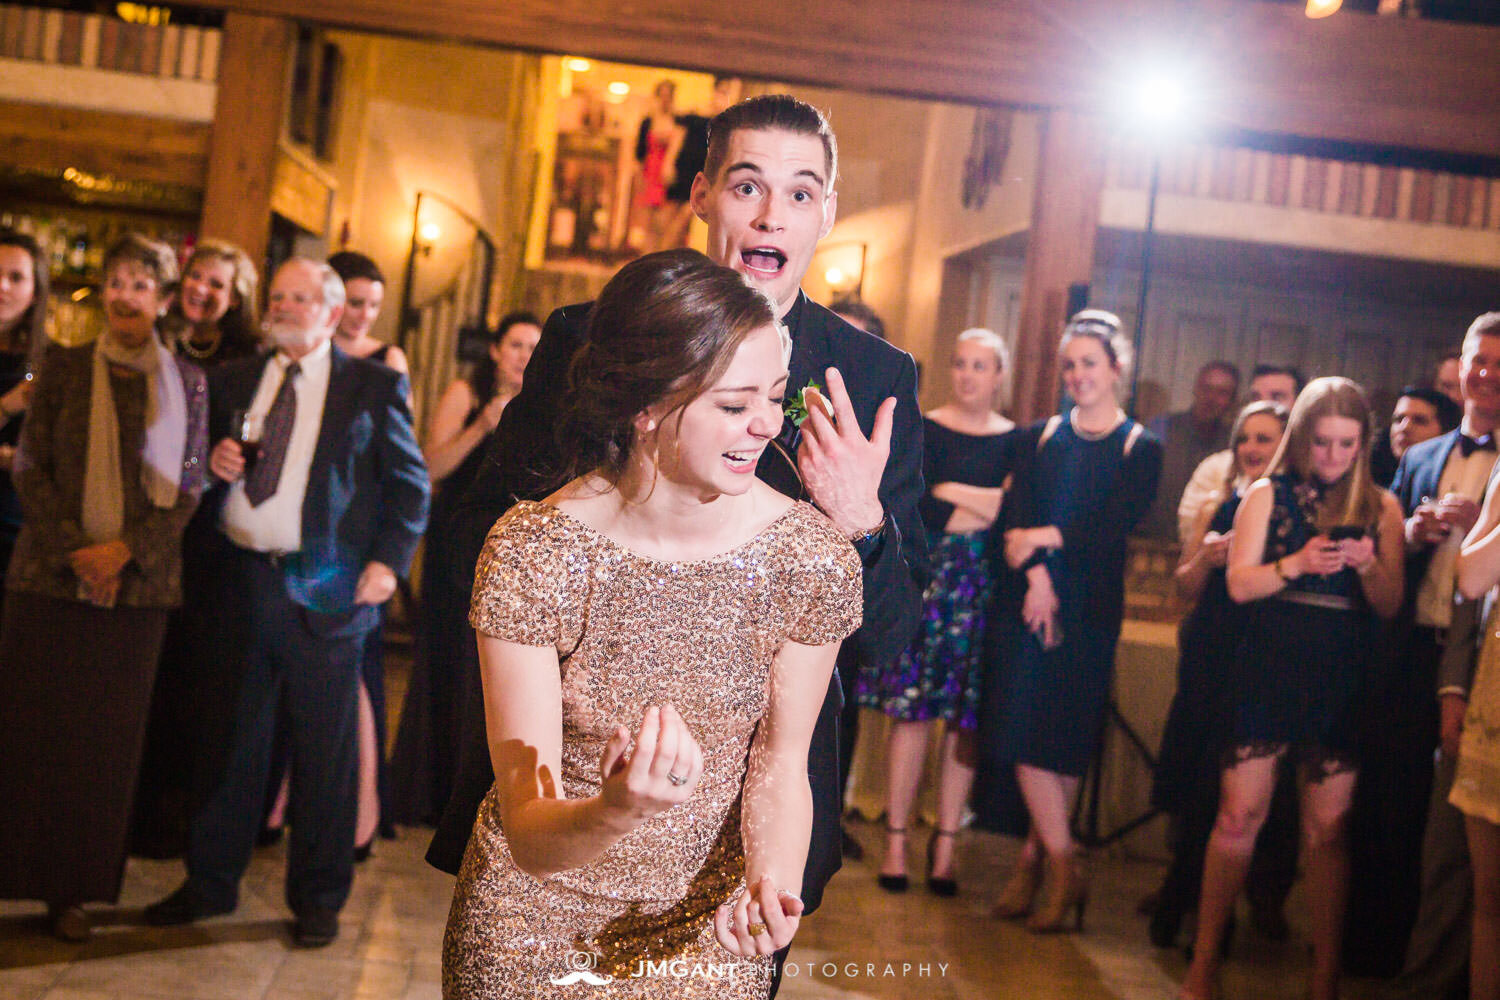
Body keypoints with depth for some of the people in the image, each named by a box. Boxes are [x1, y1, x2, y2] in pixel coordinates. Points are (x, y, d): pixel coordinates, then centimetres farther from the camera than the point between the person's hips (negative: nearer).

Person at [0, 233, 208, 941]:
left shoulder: (187, 383, 6)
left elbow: (189, 486, 2)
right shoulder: (64, 367, 5)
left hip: (137, 584, 1)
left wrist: (126, 549, -11)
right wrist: (74, 548, -10)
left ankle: (73, 887, 14)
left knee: (106, 737, 4)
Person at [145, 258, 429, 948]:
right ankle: (211, 882, 23)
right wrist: (214, 463, -2)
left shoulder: (374, 386, 2)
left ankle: (317, 898, 16)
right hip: (244, 580, 4)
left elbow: (410, 483, 2)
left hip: (325, 589, -3)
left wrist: (388, 560, -9)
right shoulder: (234, 382, 14)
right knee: (234, 737, 11)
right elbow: (209, 460, 21)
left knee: (324, 747, 3)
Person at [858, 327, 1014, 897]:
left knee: (965, 720, 1)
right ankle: (896, 840, 5)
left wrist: (951, 494, -5)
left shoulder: (1016, 440, 10)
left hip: (984, 589, 1)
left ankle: (945, 844, 8)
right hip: (926, 578, -1)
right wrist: (987, 504, -8)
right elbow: (913, 509, -7)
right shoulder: (923, 429, 5)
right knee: (912, 713, -3)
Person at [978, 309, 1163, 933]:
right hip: (1024, 602, 2)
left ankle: (1035, 859, 9)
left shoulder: (1140, 449, 4)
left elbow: (1113, 530, -8)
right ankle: (1062, 868, 4)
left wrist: (1044, 538, -9)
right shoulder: (1039, 439, 14)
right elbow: (1016, 520, 2)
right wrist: (1036, 575, -14)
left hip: (1088, 610, -2)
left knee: (1065, 742, -2)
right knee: (1023, 734, -6)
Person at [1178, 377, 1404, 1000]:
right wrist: (1295, 564, -19)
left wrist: (1369, 567, -15)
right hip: (1270, 672, -1)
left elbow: (1390, 606, 4)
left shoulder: (1381, 507, 8)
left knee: (1328, 827, 3)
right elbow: (1239, 584, -3)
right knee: (1241, 813, -1)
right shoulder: (1268, 495, 5)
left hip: (1342, 683, 1)